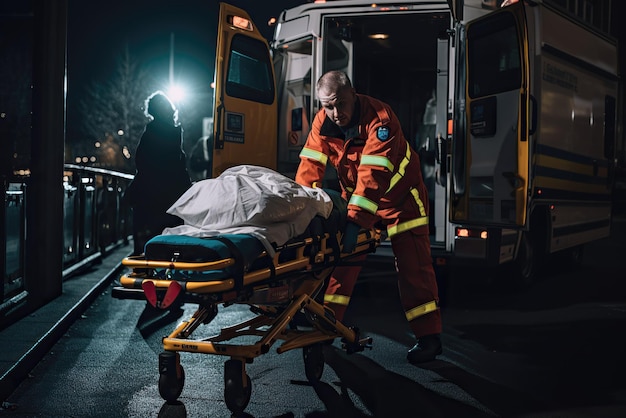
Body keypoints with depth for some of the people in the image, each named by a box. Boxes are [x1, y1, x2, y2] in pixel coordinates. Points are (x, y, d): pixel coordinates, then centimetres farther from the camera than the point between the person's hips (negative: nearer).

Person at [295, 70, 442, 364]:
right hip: (355, 195, 5)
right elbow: (310, 165, -16)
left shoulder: (379, 119, -31)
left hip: (399, 195, -5)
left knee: (412, 264, -6)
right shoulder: (323, 122, -13)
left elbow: (375, 174, -40)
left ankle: (428, 336, 1)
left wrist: (355, 219, -48)